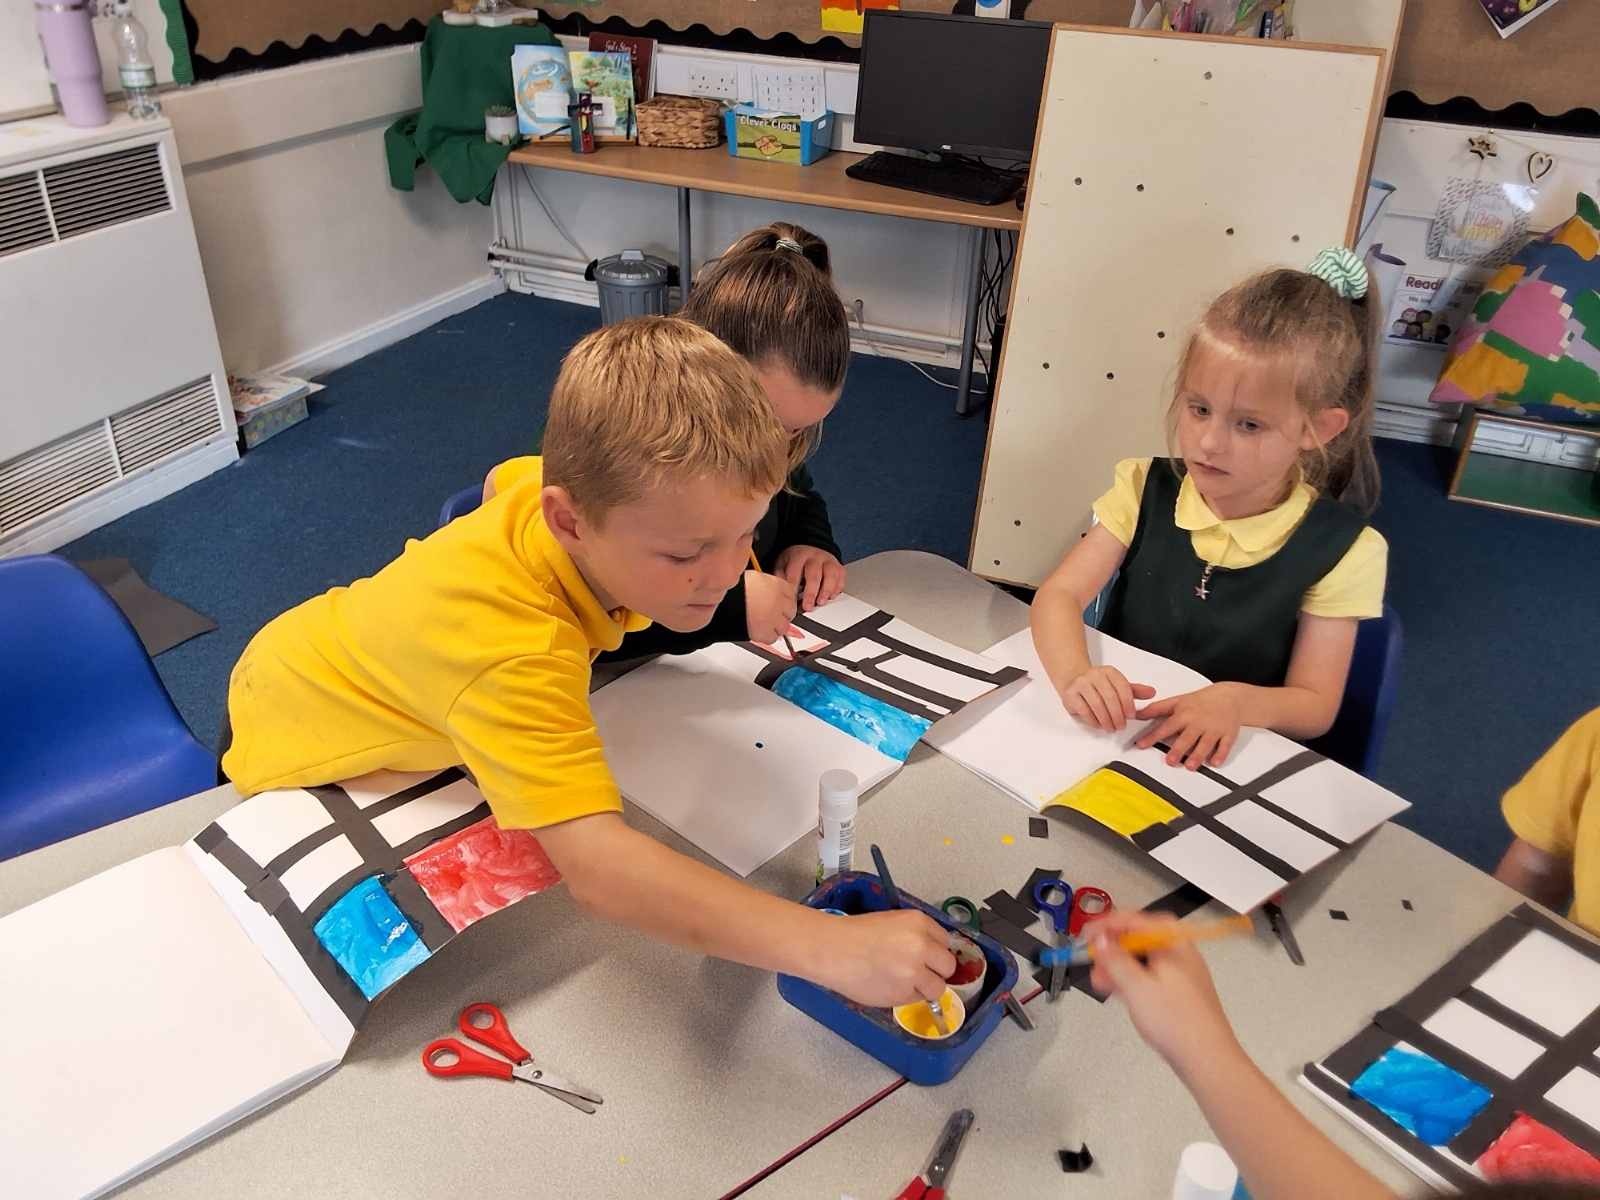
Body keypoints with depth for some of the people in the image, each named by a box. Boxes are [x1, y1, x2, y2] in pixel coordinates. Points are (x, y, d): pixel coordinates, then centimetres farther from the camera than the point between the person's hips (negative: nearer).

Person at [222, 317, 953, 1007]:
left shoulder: (561, 485, -26)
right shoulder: (510, 654, -50)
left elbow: (507, 477, 2)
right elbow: (598, 872, -59)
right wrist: (835, 950, -62)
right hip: (298, 753, -6)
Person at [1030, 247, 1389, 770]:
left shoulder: (1343, 549, -10)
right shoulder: (1145, 490, -4)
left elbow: (1315, 706, -7)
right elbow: (1059, 595, -12)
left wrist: (1233, 700, -28)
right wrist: (1075, 675, -33)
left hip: (1231, 756, 0)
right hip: (1113, 732, 0)